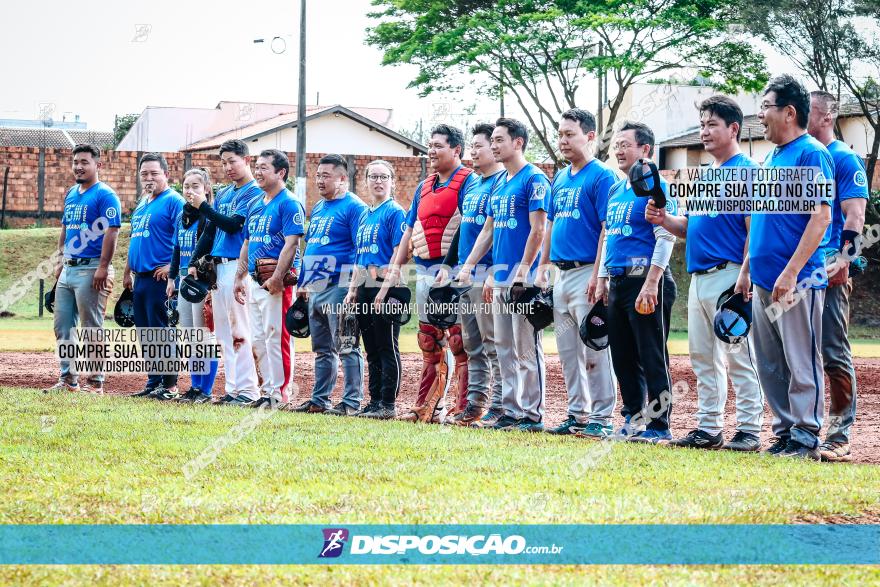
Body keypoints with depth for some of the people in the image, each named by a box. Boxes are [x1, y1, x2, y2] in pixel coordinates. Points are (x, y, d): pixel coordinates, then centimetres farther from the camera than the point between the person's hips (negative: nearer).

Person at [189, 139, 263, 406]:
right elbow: (209, 232, 22)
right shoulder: (223, 194, 19)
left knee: (239, 331, -10)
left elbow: (232, 225, -16)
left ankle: (248, 389, -8)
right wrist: (193, 262, 14)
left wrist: (203, 206, -12)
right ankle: (232, 388, 11)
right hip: (217, 266, 8)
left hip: (238, 265, -8)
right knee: (224, 333, 8)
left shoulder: (255, 193, -6)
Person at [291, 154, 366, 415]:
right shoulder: (318, 208, 19)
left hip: (339, 287, -9)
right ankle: (319, 400, 20)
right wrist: (303, 283, 20)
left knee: (346, 347, -7)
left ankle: (352, 402, -6)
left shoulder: (353, 207, -8)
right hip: (315, 290, 9)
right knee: (322, 349, 14)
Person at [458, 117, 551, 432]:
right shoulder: (500, 183, 18)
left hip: (523, 276, -9)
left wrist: (523, 271, -20)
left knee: (526, 348, -7)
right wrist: (467, 267, 16)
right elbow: (487, 231, 22)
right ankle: (512, 410, 14)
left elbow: (538, 230, -15)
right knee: (504, 348, 10)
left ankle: (532, 415, -5)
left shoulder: (534, 179, -8)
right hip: (499, 277, 9)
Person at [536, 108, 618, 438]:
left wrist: (597, 275, -20)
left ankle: (601, 418, -5)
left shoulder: (601, 177, -9)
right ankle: (577, 414, 18)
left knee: (594, 350, -8)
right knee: (568, 352, 11)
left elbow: (608, 228, -14)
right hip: (562, 274, 9)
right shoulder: (560, 179, 16)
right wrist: (543, 268, 16)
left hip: (587, 272, -9)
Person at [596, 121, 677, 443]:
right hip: (617, 282, 9)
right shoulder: (615, 190, 18)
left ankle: (658, 425, -4)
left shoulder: (656, 187, -8)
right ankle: (633, 420, 18)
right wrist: (602, 280, 18)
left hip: (644, 281, -9)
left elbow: (666, 238, -15)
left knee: (652, 357, -6)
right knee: (623, 357, 11)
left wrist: (651, 284, -21)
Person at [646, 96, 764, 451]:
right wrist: (664, 220, 4)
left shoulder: (746, 172, -7)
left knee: (739, 357, -7)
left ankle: (750, 431, -5)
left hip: (728, 275, -9)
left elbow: (754, 231, -13)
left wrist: (745, 279, -21)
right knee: (703, 358, 12)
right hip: (698, 276, 9)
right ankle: (709, 428, 18)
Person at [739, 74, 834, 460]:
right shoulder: (770, 158, 18)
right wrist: (746, 269, 19)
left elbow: (821, 216, -17)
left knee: (802, 363, -4)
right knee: (770, 366, 11)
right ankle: (785, 432, 18)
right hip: (765, 281, 9)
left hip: (798, 281, -9)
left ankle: (805, 440, 0)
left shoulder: (811, 153, -10)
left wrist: (791, 272, -21)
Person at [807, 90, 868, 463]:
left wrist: (843, 257, -25)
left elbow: (855, 215, -11)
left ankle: (839, 435, -4)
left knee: (834, 354, -6)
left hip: (828, 272, -7)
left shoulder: (844, 159, -3)